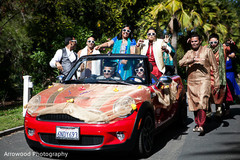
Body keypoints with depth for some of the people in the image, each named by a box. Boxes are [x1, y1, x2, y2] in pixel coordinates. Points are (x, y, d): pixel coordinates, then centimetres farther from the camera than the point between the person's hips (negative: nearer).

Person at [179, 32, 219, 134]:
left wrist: (216, 82, 1)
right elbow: (181, 63, -3)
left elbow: (215, 67, 6)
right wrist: (193, 60, -18)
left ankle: (201, 126, -23)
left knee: (202, 102, -19)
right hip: (191, 81, 4)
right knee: (194, 104, 7)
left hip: (204, 80, -4)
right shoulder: (189, 53, 15)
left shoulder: (207, 51, 7)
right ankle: (197, 123, 21)